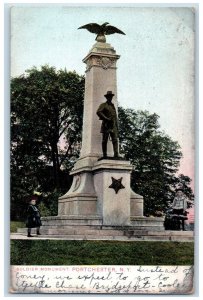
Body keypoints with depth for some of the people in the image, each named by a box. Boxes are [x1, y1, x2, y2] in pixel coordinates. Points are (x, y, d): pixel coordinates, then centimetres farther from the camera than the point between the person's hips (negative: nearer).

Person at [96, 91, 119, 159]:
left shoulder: (113, 106, 25)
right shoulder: (103, 105, 7)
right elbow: (98, 112, -12)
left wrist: (117, 127, 17)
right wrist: (106, 119, -17)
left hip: (113, 126, 5)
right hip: (106, 125, -5)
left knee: (115, 140, -9)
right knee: (105, 140, -4)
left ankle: (116, 154, -18)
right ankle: (104, 155, -5)